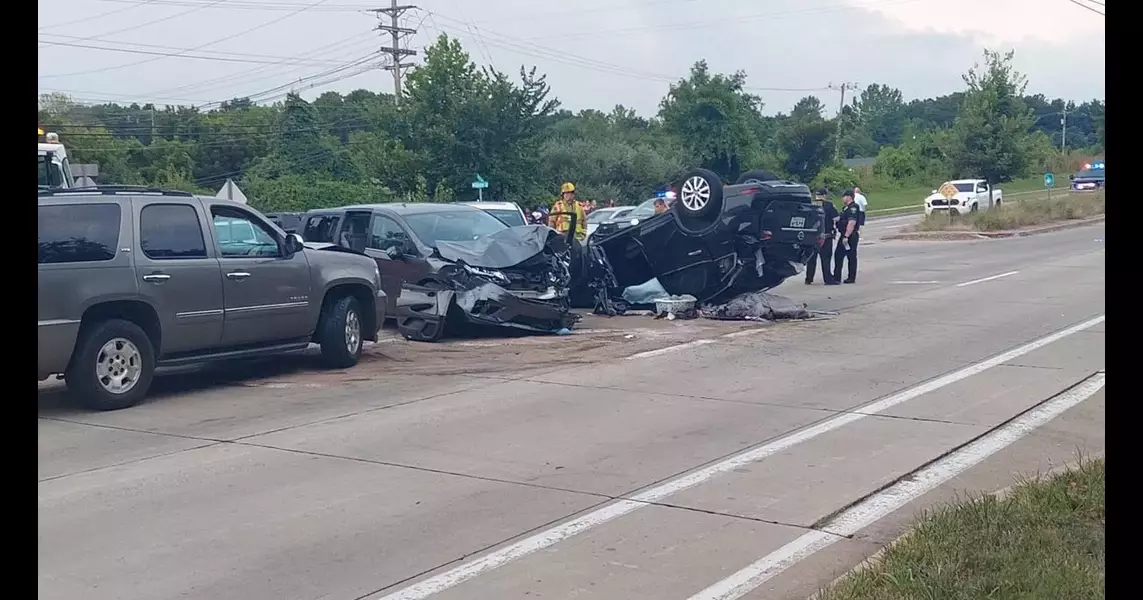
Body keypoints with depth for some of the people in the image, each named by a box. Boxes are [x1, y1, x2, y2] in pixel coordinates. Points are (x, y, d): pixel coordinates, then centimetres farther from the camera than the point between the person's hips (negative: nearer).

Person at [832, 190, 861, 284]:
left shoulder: (853, 208, -16)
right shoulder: (847, 208, 16)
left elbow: (852, 223, -24)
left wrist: (846, 236, -27)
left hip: (850, 236, -10)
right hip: (844, 236, 10)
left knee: (851, 257, -2)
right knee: (838, 255, 11)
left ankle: (852, 278, 5)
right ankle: (836, 277, 16)